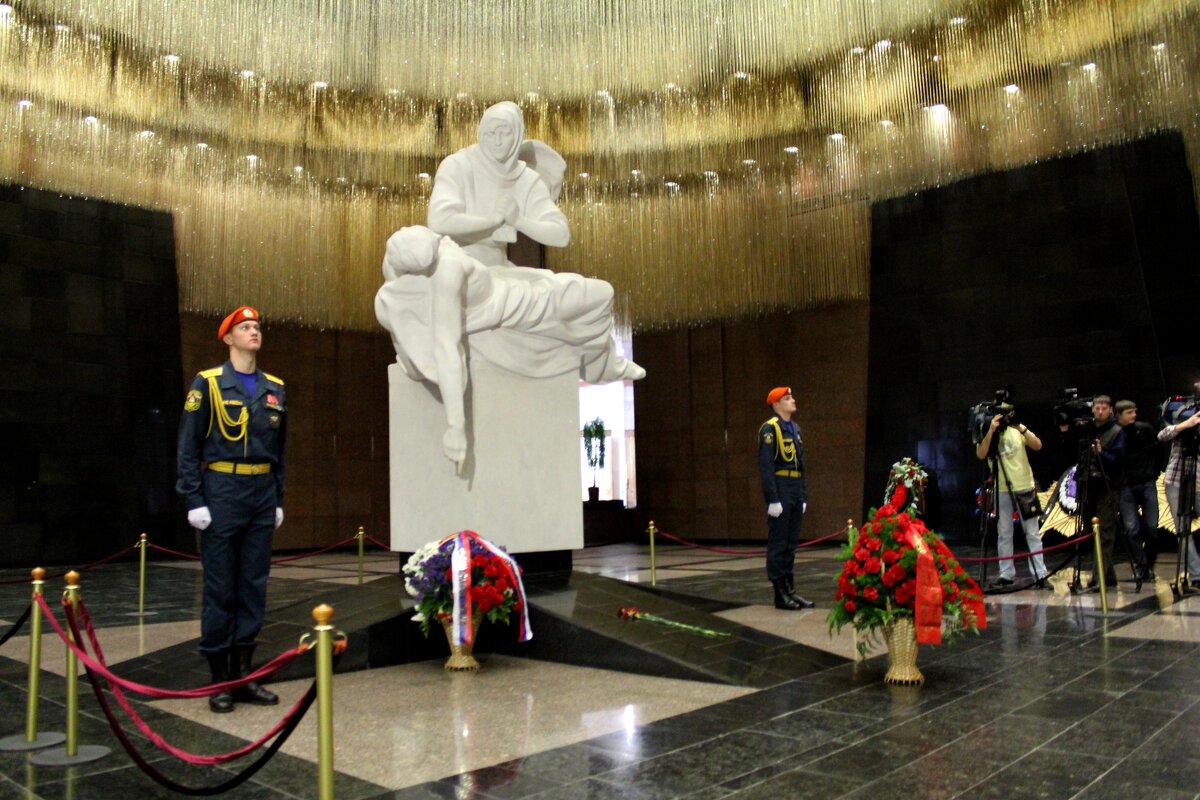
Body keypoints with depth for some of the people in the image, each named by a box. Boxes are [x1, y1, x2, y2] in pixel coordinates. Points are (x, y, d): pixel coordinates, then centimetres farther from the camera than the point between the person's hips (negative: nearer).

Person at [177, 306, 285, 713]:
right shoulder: (208, 384, -1)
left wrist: (279, 499, 13)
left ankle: (243, 673, 18)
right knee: (219, 588, 1)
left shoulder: (275, 389, 12)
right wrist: (194, 500, -10)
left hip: (262, 496, 5)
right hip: (221, 493, -5)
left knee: (254, 587, 8)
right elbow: (188, 446, -4)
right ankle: (220, 679, 11)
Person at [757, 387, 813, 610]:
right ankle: (780, 593, 4)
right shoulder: (769, 428, -9)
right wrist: (773, 499, -20)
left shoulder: (795, 428, 16)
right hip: (780, 490, -8)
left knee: (791, 543, 12)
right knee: (778, 544, -2)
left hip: (796, 492, 8)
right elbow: (765, 466, -15)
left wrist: (803, 496, 16)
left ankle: (790, 590, 19)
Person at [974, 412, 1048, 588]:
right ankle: (1006, 574, 11)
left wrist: (1022, 429, -20)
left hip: (1025, 487, -1)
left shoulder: (1016, 430, 3)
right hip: (1002, 490, 1)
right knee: (1004, 534, 5)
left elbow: (1037, 446, -9)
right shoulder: (985, 436, 2)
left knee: (1032, 533, 1)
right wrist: (991, 431, -22)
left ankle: (1040, 574, 3)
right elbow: (980, 455, -16)